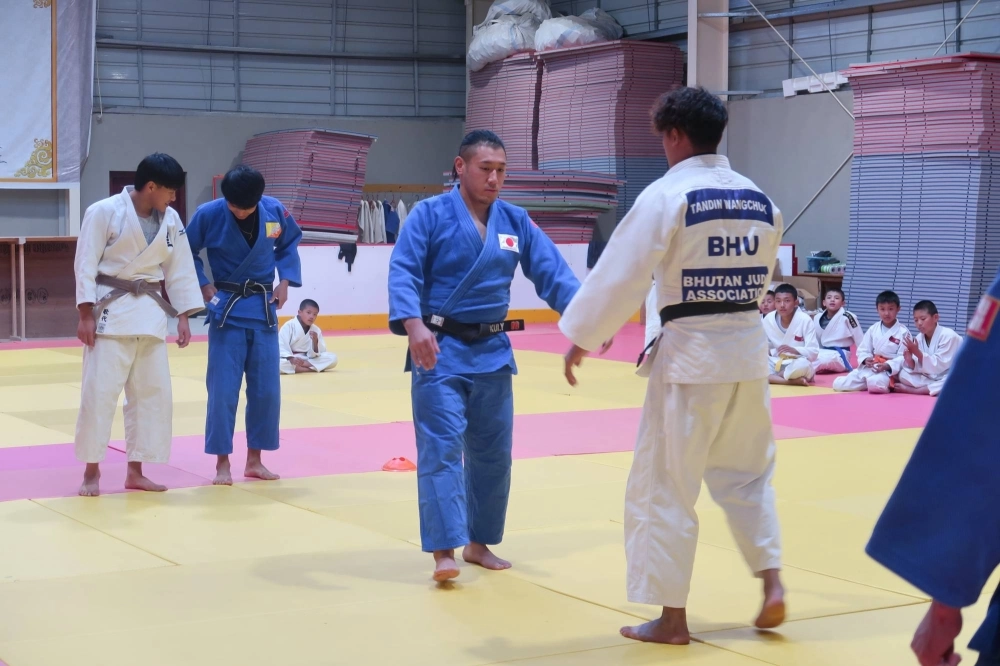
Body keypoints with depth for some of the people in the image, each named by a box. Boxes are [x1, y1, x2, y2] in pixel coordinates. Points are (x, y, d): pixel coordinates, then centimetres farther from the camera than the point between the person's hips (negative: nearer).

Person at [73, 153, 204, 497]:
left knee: (153, 391, 6)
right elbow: (86, 265, -10)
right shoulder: (104, 212, -12)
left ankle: (135, 471, 16)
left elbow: (180, 269, 10)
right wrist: (86, 315, -14)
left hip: (150, 312, 6)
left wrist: (183, 316, 6)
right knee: (99, 390, -6)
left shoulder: (170, 219, 4)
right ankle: (91, 470, 7)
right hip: (110, 310, -6)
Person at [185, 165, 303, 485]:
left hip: (264, 308, 3)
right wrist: (204, 285, -10)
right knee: (223, 389, -4)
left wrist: (285, 281, 1)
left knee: (266, 388, 6)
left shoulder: (275, 211, -7)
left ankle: (254, 460, 19)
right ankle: (222, 462, 7)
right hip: (226, 309, -3)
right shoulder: (208, 215, -14)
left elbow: (290, 243, 11)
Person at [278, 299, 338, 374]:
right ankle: (313, 368, -32)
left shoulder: (316, 330, 2)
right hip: (288, 359, -4)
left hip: (307, 359, 4)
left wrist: (315, 342, -21)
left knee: (332, 358, -13)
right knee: (280, 363, -40)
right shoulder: (289, 326, -11)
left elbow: (313, 355, -2)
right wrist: (291, 359, -32)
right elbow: (281, 346, -18)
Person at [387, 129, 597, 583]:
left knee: (493, 451, 11)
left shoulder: (516, 222, 6)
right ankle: (444, 551, -11)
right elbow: (403, 272, -16)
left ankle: (478, 542, 25)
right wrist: (414, 324, -33)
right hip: (440, 349, -5)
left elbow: (552, 272, 0)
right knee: (442, 447, -11)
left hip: (492, 350, 5)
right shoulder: (429, 214, -7)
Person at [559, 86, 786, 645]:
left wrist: (581, 339, -3)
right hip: (749, 349, 6)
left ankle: (672, 618, 9)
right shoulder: (760, 200, 8)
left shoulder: (667, 195, -12)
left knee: (665, 486, 4)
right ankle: (772, 583, 13)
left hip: (691, 352, -6)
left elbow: (620, 273, -13)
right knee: (747, 473, 23)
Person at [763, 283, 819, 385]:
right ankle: (792, 381, -28)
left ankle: (771, 377, -18)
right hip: (775, 364, 4)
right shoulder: (768, 319, -3)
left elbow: (814, 352, -13)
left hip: (797, 364, -3)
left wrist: (794, 350, -30)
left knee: (803, 365, -40)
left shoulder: (805, 320, -13)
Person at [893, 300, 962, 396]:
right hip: (928, 378, 4)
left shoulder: (949, 336, -19)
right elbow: (916, 368, -4)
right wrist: (910, 361, -26)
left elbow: (938, 366, -23)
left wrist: (917, 352, -29)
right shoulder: (919, 338, -2)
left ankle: (912, 390, -26)